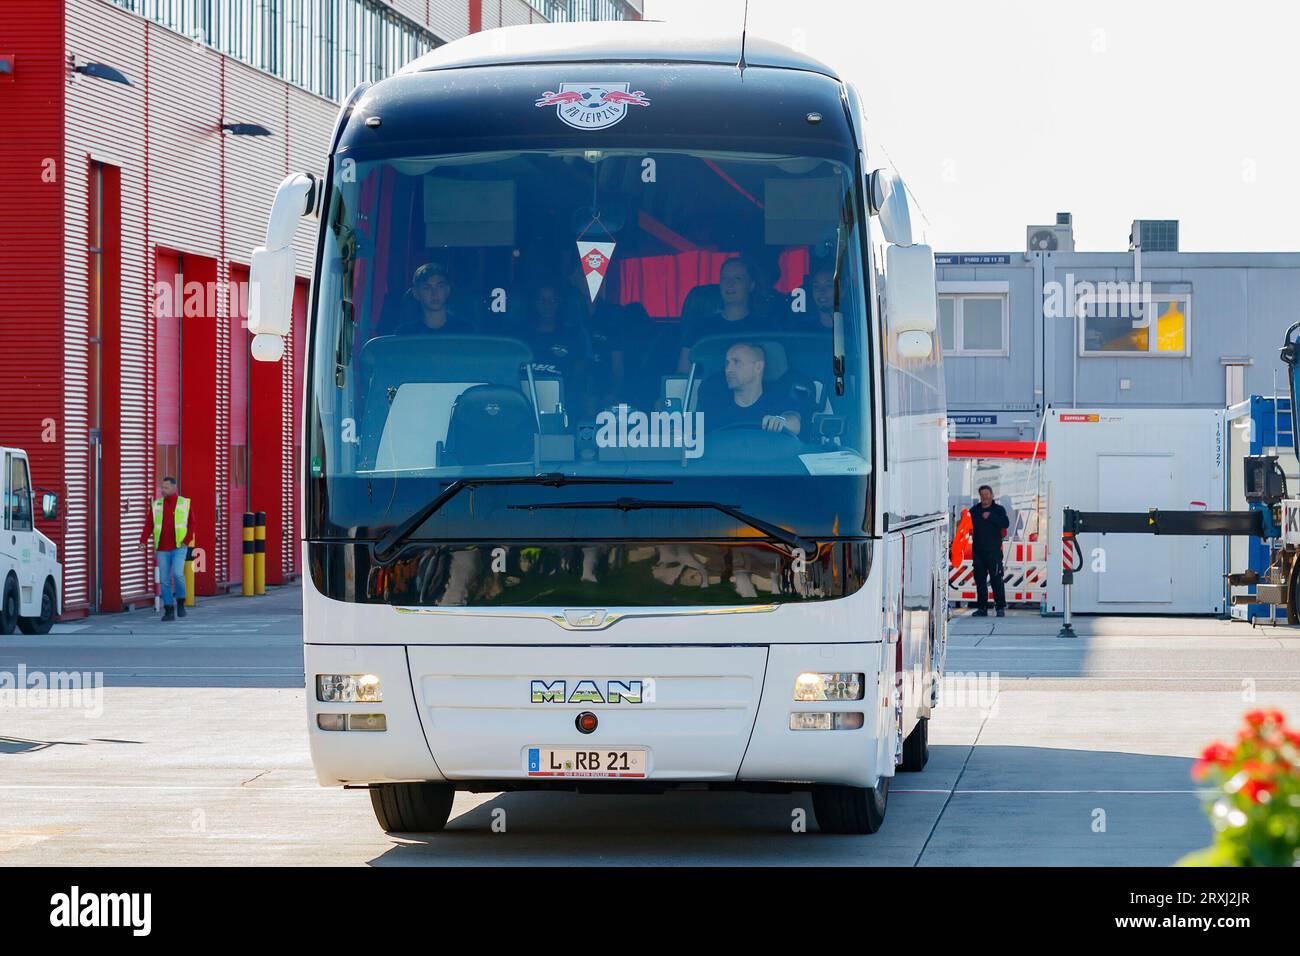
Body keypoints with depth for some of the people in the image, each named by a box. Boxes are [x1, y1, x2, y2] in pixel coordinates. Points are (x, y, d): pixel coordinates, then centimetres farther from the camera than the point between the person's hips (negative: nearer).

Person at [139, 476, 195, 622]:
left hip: (179, 547, -3)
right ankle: (169, 611, 8)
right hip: (162, 549, 3)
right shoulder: (157, 505, 5)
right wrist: (143, 541, -14)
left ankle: (180, 602, 2)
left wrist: (186, 541, -13)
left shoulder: (185, 504, 0)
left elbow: (191, 524, 1)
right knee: (165, 580, 0)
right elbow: (148, 525, 1)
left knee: (178, 573, -21)